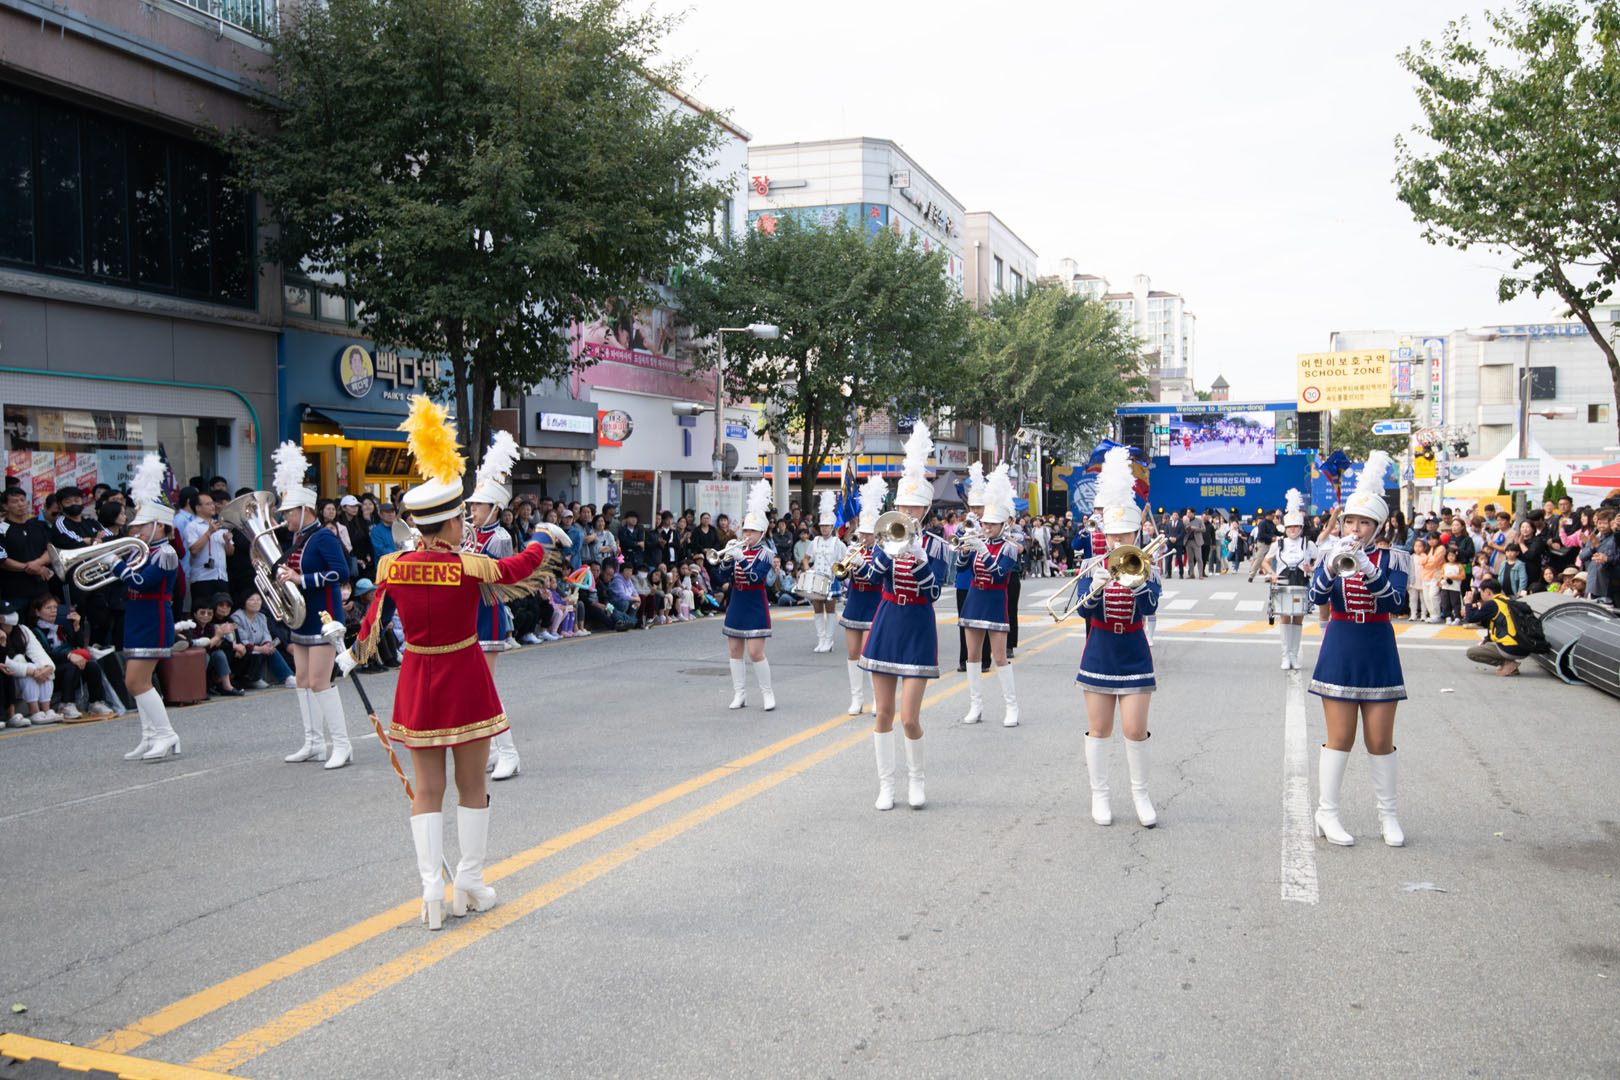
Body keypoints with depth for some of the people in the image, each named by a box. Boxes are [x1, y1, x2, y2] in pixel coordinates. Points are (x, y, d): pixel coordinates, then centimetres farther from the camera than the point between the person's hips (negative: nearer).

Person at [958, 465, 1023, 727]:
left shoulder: (1009, 547, -6)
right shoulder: (978, 543, 6)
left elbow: (1000, 573, -21)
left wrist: (983, 551, -31)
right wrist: (965, 551, -20)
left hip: (996, 603, -5)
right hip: (974, 599, 5)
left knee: (999, 656, -5)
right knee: (973, 654, 6)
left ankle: (1011, 707, 4)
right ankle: (976, 706, 14)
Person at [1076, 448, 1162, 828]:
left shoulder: (1147, 566, -2)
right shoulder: (1092, 565, -1)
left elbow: (1150, 606, -18)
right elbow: (1083, 609, -12)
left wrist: (1138, 583, -38)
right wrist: (1095, 588, -32)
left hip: (1134, 653, -1)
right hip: (1099, 652, 1)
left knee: (1135, 729, -3)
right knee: (1099, 728, 5)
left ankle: (1140, 793, 15)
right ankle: (1099, 794, 17)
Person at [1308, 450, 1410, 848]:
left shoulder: (1393, 558, -1)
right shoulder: (1332, 553, 0)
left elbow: (1395, 601, -17)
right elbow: (1316, 597, -13)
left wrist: (1368, 570, -32)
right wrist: (1332, 566, -30)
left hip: (1377, 654, 1)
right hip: (1339, 652, 0)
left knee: (1380, 740, 5)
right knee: (1340, 738, 1)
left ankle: (1387, 814, 19)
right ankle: (1326, 813, 10)